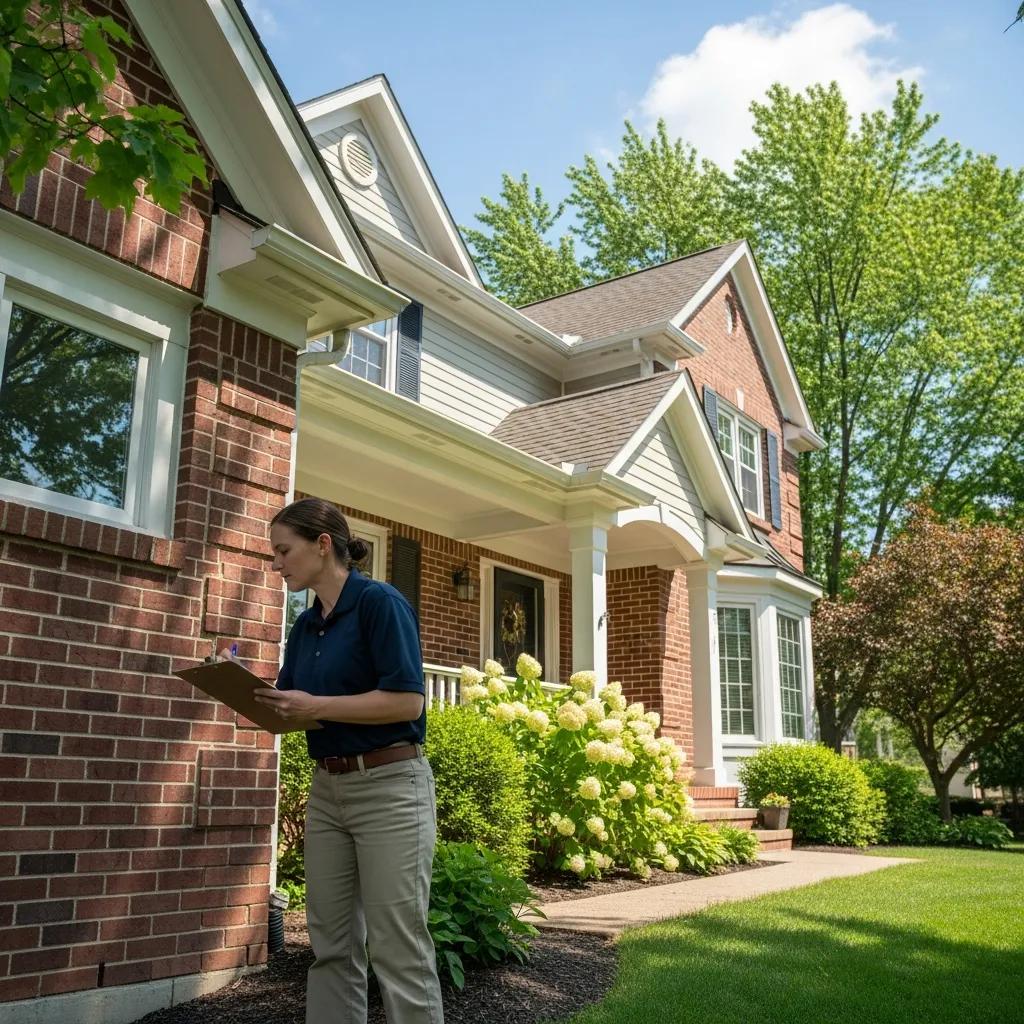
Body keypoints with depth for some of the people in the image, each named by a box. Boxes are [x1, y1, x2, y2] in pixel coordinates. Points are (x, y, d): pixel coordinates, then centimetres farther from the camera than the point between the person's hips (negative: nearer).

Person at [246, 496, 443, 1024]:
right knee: (332, 947, 12)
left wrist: (317, 706, -22)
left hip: (388, 787, -8)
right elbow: (291, 713, 14)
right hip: (326, 790, 8)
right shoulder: (304, 627, 12)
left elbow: (407, 701, -19)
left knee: (397, 951, -2)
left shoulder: (379, 602, -11)